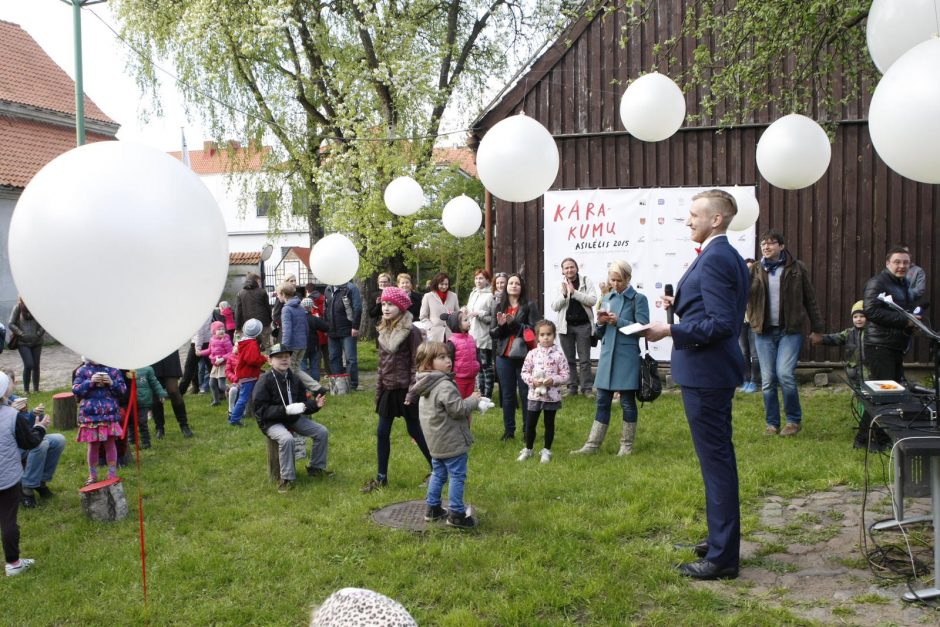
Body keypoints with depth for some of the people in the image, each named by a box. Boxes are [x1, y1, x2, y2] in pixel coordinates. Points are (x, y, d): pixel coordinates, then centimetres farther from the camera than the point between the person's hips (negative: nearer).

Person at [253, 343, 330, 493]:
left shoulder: (294, 379, 4)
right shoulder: (265, 380, -14)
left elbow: (303, 403, 12)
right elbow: (260, 409, -19)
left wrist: (315, 404, -10)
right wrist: (285, 410, -28)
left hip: (294, 419, 7)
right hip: (272, 422, -6)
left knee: (322, 432, -4)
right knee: (287, 438, -36)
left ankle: (316, 467, 14)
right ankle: (287, 478, -20)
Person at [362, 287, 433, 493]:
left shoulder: (411, 331, -14)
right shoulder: (384, 331, 7)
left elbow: (416, 363, -14)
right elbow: (382, 362, 13)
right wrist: (378, 389, 11)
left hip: (405, 390, -6)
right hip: (388, 390, 7)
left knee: (415, 431, 5)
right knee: (382, 433, 8)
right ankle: (381, 477, 18)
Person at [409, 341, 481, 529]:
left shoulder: (426, 386, 8)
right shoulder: (444, 386, -24)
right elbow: (458, 409, -24)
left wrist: (468, 402, 14)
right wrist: (474, 400, -8)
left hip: (435, 441, 10)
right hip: (452, 441, -9)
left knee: (438, 474, 20)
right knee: (457, 476, 0)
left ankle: (433, 509, 28)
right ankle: (456, 514, 6)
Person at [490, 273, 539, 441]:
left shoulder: (529, 306, -2)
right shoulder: (500, 307, 9)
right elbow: (492, 333, 8)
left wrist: (514, 323, -18)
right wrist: (500, 325, -12)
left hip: (524, 356, -4)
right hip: (504, 356, 4)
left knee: (526, 393, 1)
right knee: (507, 394, 10)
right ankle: (509, 430, 19)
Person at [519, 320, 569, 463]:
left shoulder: (559, 354, -6)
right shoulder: (532, 354, -1)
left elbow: (566, 375, -5)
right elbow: (524, 372, 3)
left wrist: (553, 380, -20)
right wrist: (532, 381, -14)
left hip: (552, 395, -1)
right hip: (535, 394, 1)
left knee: (549, 423, 10)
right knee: (530, 423, 9)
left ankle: (546, 451, 23)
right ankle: (528, 449, 25)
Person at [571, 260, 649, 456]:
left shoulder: (639, 299, -4)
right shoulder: (607, 298, 12)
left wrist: (618, 321, -18)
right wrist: (600, 323, -7)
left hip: (627, 357, -5)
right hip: (607, 355, 5)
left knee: (627, 401, 5)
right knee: (602, 401, 7)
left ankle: (627, 445, 17)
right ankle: (592, 445, 11)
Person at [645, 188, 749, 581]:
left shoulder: (714, 259, -18)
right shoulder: (726, 256, 14)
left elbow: (720, 324, -24)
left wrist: (671, 330, -21)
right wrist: (682, 305, 8)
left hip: (706, 372, -11)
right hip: (712, 370, 11)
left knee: (716, 460, -3)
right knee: (718, 458, 19)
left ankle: (723, 556, 7)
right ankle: (723, 538, 33)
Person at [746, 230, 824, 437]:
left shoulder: (797, 268, 1)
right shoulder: (755, 270, 7)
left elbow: (810, 299, 6)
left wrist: (817, 328, 7)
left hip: (790, 330, -3)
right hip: (764, 332, 3)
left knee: (785, 374, -14)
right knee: (767, 380, 4)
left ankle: (794, 420, 5)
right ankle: (772, 423, 17)